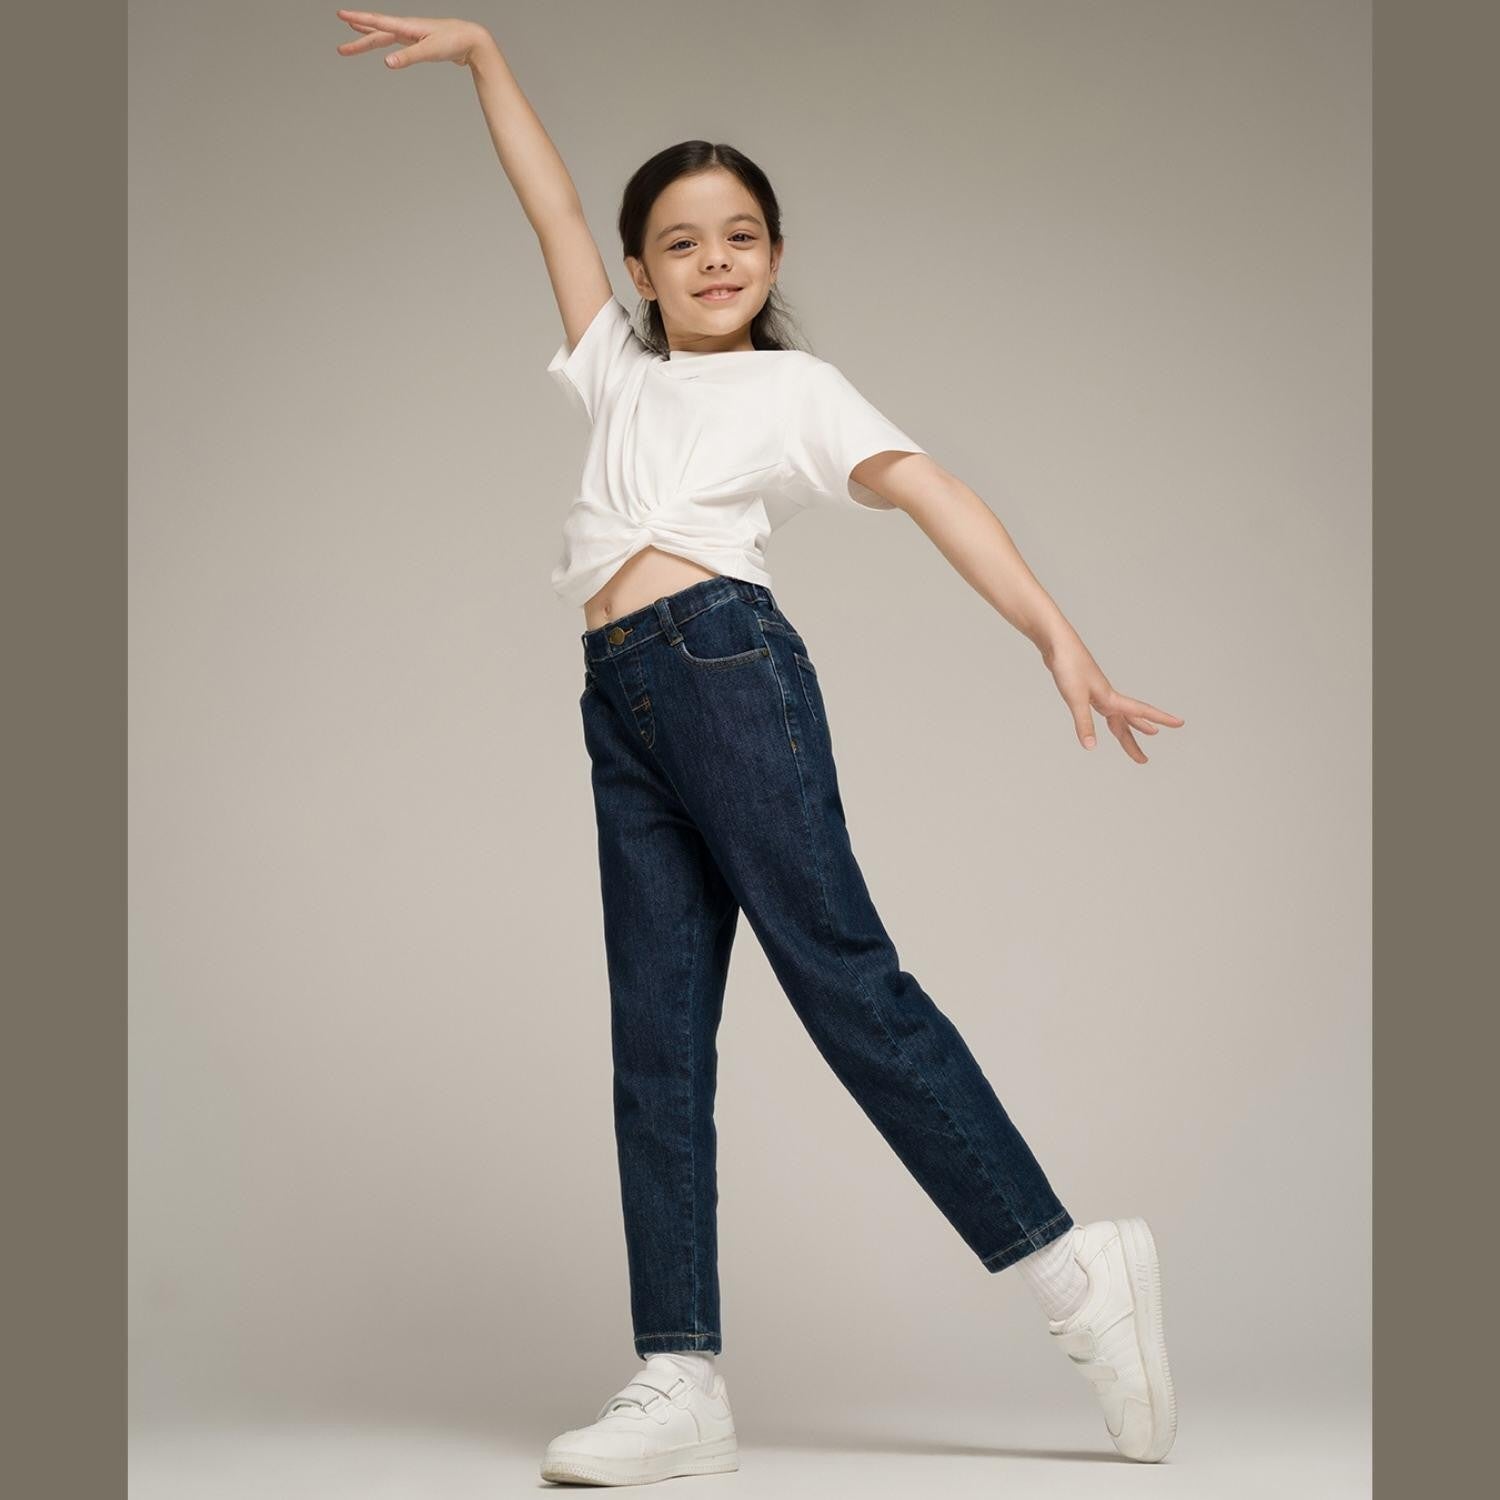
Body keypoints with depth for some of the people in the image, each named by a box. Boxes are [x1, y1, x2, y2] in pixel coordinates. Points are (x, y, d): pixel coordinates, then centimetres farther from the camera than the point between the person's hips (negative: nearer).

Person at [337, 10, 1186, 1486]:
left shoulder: (793, 384, 12)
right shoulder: (617, 374, 27)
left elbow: (922, 487, -2)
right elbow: (549, 202, 31)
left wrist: (1055, 634, -14)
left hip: (724, 656, -5)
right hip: (620, 704, 6)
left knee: (840, 971, -13)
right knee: (655, 1036, -2)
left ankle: (1070, 1265, -8)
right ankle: (680, 1378, -5)